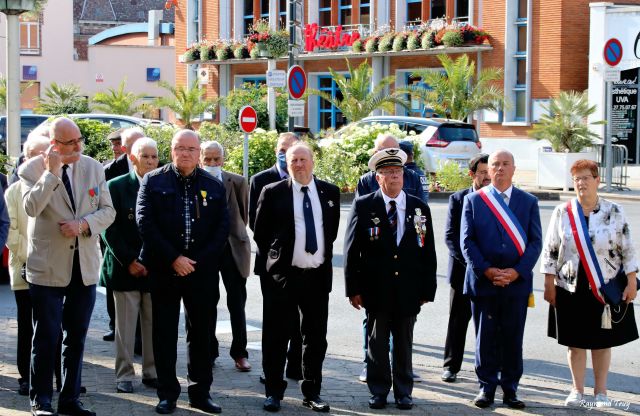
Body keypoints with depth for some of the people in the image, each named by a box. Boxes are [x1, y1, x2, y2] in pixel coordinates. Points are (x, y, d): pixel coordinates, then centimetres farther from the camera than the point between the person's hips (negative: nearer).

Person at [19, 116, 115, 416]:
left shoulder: (93, 167, 5)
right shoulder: (32, 169, -7)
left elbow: (107, 211, 5)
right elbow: (31, 208, -23)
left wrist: (83, 225, -13)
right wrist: (51, 172, -24)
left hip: (85, 266, 4)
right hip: (48, 267, -4)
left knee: (76, 338, 11)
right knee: (46, 338, 1)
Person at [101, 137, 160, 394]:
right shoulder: (116, 187, 0)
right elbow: (109, 229, -3)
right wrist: (129, 261, -10)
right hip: (125, 267, -2)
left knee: (154, 324, 5)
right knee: (125, 325, 3)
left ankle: (151, 372, 15)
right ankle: (124, 375, 10)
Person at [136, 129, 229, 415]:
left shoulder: (214, 186, 8)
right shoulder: (153, 182, 2)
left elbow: (222, 228, 3)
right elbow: (145, 223, -6)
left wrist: (198, 261, -8)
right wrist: (173, 259, -13)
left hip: (201, 271, 1)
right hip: (163, 271, -1)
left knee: (201, 333, 6)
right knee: (164, 334, 4)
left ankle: (200, 393, 15)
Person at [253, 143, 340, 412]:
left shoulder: (330, 192, 6)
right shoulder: (273, 193, -3)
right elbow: (260, 233, 5)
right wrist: (274, 256, 5)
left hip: (318, 276, 3)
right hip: (282, 275, -3)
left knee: (316, 338, 9)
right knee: (276, 337, 3)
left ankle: (312, 393, 20)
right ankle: (273, 392, 14)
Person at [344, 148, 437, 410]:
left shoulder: (419, 208, 5)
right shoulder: (363, 206, -1)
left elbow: (428, 252, 6)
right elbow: (351, 250, -1)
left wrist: (428, 289, 2)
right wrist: (353, 288, -6)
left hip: (408, 290, 2)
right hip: (375, 289, -2)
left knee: (404, 344, 10)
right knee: (377, 342, 7)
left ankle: (403, 392, 21)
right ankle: (379, 391, 18)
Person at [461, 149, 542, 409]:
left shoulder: (529, 202, 8)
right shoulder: (473, 200, 5)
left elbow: (536, 242, 2)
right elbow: (467, 241, -1)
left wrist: (517, 271, -11)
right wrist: (486, 270, -12)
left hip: (517, 281, 1)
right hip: (483, 280, -1)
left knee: (513, 337, 5)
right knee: (485, 337, 4)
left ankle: (510, 388, 14)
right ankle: (486, 386, 14)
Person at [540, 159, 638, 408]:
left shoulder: (613, 212, 0)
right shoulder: (562, 213, 1)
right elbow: (550, 251, 3)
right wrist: (549, 284, 0)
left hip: (607, 289, 0)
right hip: (571, 288, 0)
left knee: (602, 341, 7)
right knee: (574, 341, 6)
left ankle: (601, 391, 19)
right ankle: (577, 390, 18)